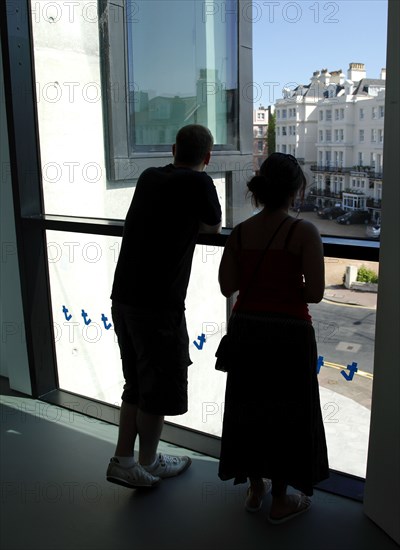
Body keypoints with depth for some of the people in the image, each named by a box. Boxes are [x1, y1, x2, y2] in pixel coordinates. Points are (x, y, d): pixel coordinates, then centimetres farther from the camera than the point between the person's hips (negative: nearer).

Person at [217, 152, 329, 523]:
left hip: (246, 329, 4)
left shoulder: (240, 232, -2)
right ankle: (281, 501, 28)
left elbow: (227, 286, 0)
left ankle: (255, 488, 36)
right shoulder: (304, 232, -14)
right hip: (288, 333, -4)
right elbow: (315, 293, -16)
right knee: (287, 414, 13)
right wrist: (291, 288, 5)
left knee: (249, 408, 19)